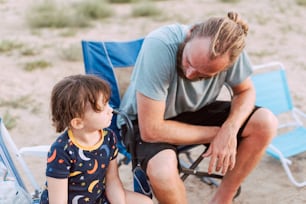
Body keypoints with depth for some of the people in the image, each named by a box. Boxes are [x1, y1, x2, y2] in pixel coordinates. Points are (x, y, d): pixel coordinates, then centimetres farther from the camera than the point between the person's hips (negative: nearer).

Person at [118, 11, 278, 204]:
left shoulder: (231, 48, -23)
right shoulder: (159, 46, -35)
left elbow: (246, 91, -4)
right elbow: (151, 130, -32)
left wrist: (230, 128, -25)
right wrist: (216, 133, -24)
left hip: (196, 111, 4)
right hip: (146, 121, -4)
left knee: (266, 123, -15)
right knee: (163, 171, -35)